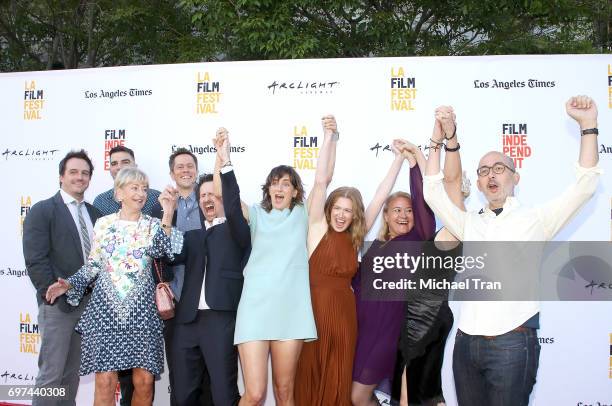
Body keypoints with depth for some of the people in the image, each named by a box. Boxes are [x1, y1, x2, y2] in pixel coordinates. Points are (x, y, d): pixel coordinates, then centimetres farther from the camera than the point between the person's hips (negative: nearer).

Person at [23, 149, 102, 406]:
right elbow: (35, 261, -11)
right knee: (51, 373, -2)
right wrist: (55, 297, -15)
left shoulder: (95, 214, 12)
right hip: (58, 304, -5)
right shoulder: (42, 211, -4)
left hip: (89, 302, 5)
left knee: (72, 372, 13)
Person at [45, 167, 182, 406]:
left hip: (141, 310, 0)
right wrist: (70, 284, -1)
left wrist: (168, 214, -19)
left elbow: (160, 250, -14)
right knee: (105, 381, -3)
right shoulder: (103, 224, 8)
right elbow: (93, 265, 13)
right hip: (105, 309, 0)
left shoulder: (152, 225, 5)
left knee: (144, 381, -1)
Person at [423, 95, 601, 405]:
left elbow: (584, 187, -4)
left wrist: (587, 125, -8)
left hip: (511, 344, -4)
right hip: (466, 342, 4)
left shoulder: (535, 220, 5)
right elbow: (433, 193, 11)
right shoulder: (470, 224, 16)